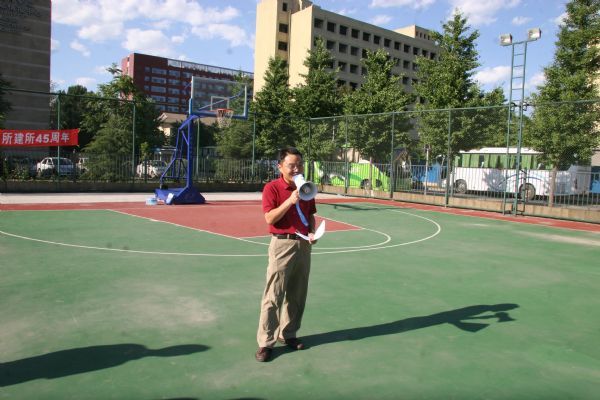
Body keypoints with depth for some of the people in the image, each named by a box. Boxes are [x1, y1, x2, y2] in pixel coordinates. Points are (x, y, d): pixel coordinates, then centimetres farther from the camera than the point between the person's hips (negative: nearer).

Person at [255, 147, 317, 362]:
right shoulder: (272, 187, -8)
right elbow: (269, 218, -16)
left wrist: (312, 232, 1)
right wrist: (290, 201, -24)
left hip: (303, 245, 6)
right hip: (282, 244, -6)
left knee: (297, 294, 13)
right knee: (273, 295, -3)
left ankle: (288, 333, 29)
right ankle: (265, 342, 8)